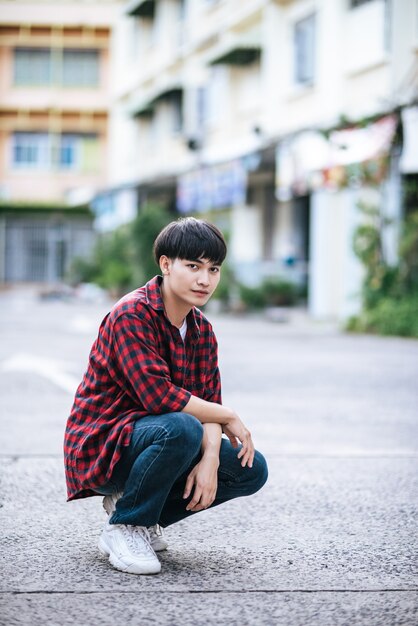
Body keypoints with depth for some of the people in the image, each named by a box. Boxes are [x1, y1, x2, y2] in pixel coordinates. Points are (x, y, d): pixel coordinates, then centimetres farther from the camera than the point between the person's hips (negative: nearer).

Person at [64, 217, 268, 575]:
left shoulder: (202, 330, 7)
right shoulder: (132, 316, -19)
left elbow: (208, 402, 1)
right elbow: (158, 395, -29)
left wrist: (211, 458, -19)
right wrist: (229, 417, -18)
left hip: (150, 440, 8)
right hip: (102, 447, -8)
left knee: (252, 470, -2)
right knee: (181, 428, -37)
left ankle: (144, 516, 8)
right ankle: (123, 528, -15)